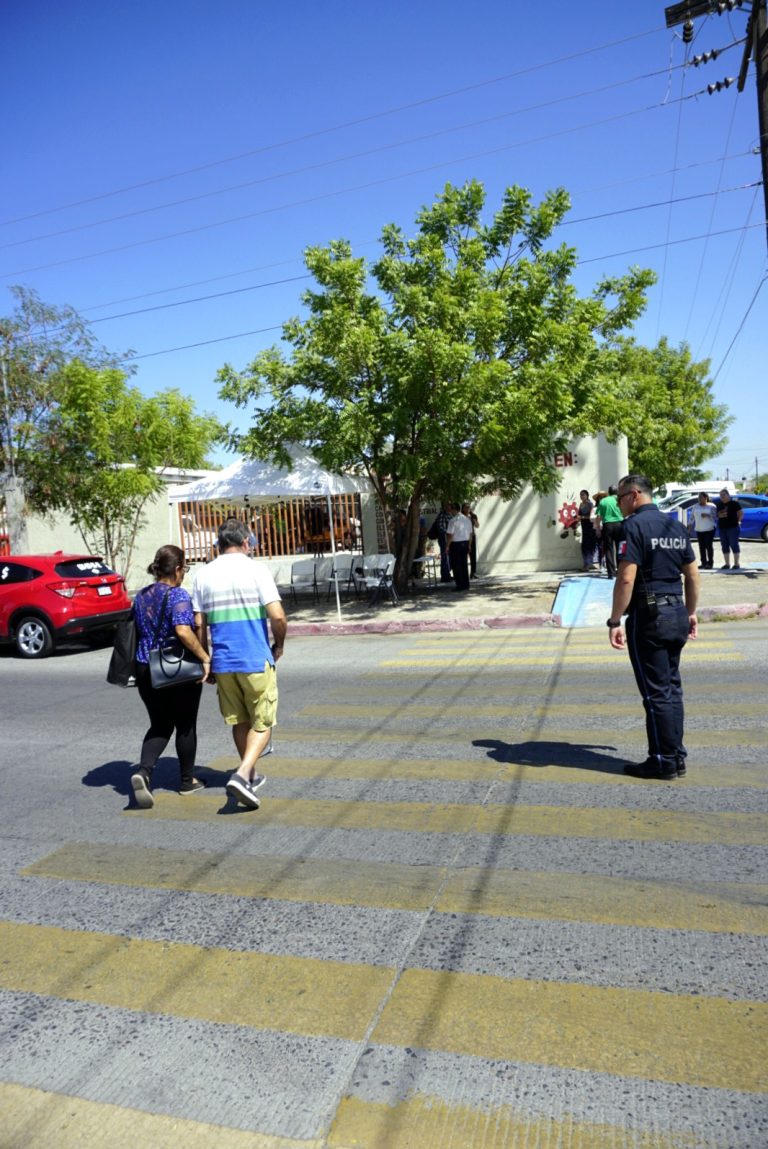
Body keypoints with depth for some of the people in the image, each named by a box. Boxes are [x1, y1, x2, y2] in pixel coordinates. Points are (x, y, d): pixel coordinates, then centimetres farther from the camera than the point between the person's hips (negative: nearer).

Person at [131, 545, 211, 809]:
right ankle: (188, 781, 22)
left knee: (160, 725, 15)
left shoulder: (141, 596, 7)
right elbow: (183, 631, -29)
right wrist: (204, 657, -22)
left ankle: (143, 771, -7)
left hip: (145, 670, 6)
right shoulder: (178, 595, -15)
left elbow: (136, 633, 16)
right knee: (185, 725, 10)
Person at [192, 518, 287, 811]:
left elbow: (199, 624, 4)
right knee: (262, 722, 6)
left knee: (239, 721, 18)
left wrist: (205, 660, 15)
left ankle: (250, 775, 32)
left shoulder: (203, 575, 3)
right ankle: (242, 775, -11)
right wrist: (279, 645, 3)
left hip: (222, 663, 4)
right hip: (256, 660, -4)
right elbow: (277, 616, -14)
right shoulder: (256, 569, -8)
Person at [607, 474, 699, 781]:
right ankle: (677, 756, 22)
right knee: (672, 688, 15)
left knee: (657, 692, 0)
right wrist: (691, 612, 22)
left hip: (649, 616, -8)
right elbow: (692, 574, 15)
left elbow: (626, 578, -20)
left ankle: (664, 761, 8)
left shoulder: (636, 525, -13)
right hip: (677, 613, 8)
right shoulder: (676, 525, 12)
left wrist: (615, 621, -17)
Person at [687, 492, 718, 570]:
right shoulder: (695, 506, 12)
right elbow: (691, 517, 11)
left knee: (709, 546, -7)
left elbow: (715, 516, -6)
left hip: (709, 529, -4)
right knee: (702, 547, 3)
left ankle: (710, 563, -1)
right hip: (699, 530, 4)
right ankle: (703, 563, 9)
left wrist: (707, 515, -20)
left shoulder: (711, 506, 0)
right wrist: (689, 528, 5)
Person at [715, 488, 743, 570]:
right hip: (722, 528, 6)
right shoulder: (719, 504, 13)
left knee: (734, 545, -4)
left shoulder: (734, 503, -3)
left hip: (732, 527, -6)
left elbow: (741, 513, -1)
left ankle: (736, 564, 2)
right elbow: (716, 514, 20)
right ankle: (727, 564, 15)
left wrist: (738, 521, -8)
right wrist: (719, 515, -1)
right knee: (725, 546, 8)